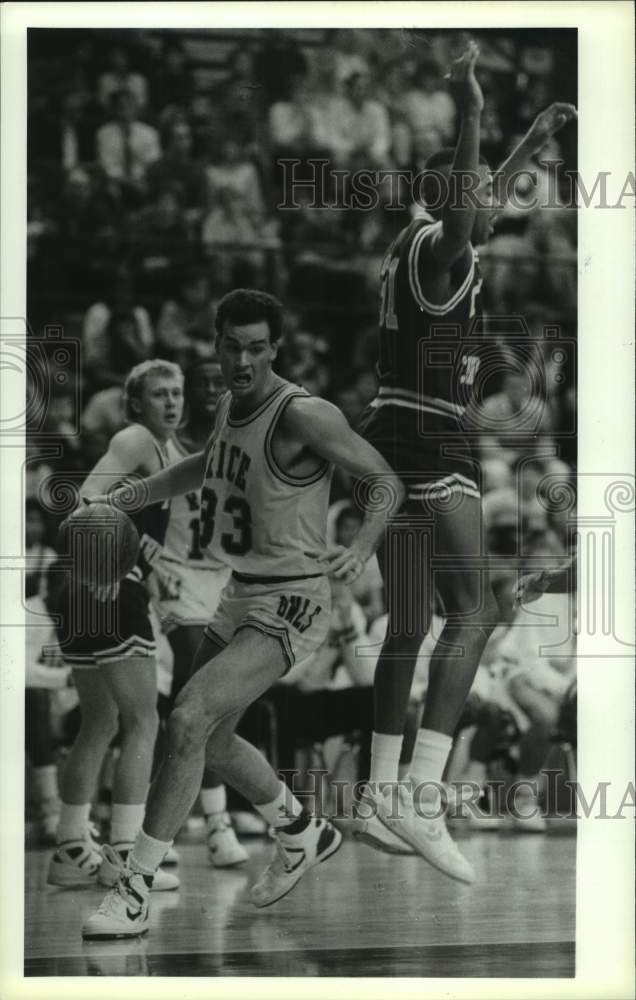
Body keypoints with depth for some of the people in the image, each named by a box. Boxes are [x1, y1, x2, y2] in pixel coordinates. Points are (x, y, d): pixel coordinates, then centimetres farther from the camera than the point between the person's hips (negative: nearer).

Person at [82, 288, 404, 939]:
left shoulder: (303, 416, -19)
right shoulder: (230, 405, 6)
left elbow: (385, 482, -13)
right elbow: (206, 466, 28)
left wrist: (361, 548, -30)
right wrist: (129, 496, 19)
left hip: (289, 605, -9)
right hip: (241, 594, 9)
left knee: (188, 720, -22)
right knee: (212, 739, 18)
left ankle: (133, 895, -17)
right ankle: (303, 836, 42)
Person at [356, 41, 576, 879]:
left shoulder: (424, 244, 18)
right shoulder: (434, 246, -10)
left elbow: (478, 213, 40)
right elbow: (460, 225, -36)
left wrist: (532, 143, 47)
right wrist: (470, 121, -46)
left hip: (395, 442, 11)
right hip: (427, 444, -11)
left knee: (409, 628, 14)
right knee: (475, 610, -18)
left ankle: (382, 800, 19)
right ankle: (423, 800, -28)